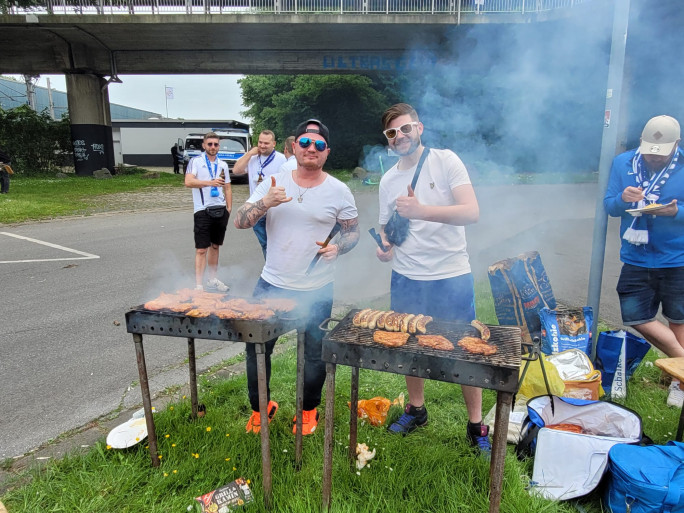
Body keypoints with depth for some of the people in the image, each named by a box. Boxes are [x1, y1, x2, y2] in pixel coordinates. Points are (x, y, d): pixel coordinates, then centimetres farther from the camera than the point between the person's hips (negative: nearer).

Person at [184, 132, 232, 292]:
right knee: (201, 250, -5)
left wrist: (229, 207, 7)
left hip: (220, 210, 5)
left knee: (215, 246, 14)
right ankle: (198, 285, -2)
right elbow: (188, 182, -17)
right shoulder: (196, 161, -2)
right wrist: (210, 183, -28)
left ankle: (212, 280, 26)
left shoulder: (222, 165, 14)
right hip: (203, 211, -5)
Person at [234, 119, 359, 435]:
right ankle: (260, 406, 37)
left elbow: (353, 232, 4)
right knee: (257, 348, 12)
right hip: (271, 284, 2)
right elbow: (240, 222, -4)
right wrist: (265, 203, -22)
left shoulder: (339, 191, -4)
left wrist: (337, 248, -17)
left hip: (316, 291, -2)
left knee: (314, 355, 11)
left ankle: (309, 409, 38)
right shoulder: (273, 183, -1)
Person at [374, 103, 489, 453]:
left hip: (451, 277, -4)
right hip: (406, 279, 4)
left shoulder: (445, 161, -7)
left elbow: (472, 212, -18)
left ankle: (476, 425, 25)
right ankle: (416, 409, 38)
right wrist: (383, 245, -5)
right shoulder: (388, 181, 7)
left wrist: (421, 210, -29)